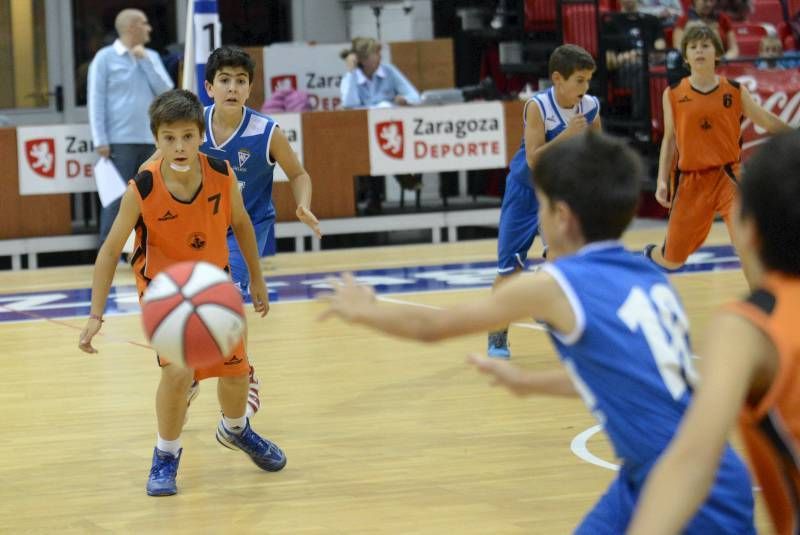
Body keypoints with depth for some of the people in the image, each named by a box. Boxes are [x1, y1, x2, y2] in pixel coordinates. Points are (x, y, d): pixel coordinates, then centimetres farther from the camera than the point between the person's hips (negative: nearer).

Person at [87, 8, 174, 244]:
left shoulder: (151, 57, 14)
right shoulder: (105, 57, 0)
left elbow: (166, 91, 4)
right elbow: (96, 100, -4)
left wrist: (144, 61, -2)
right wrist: (100, 141, -11)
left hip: (151, 140, 5)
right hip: (120, 141, -5)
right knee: (117, 198, -7)